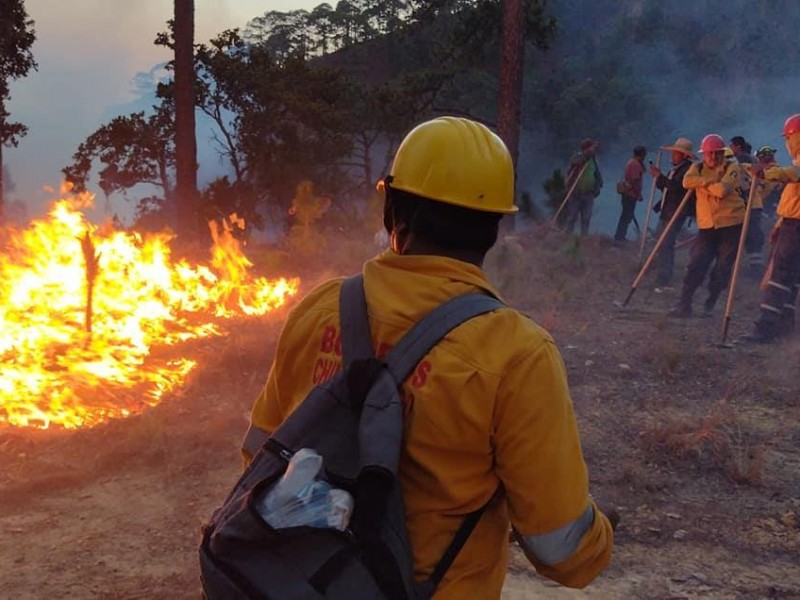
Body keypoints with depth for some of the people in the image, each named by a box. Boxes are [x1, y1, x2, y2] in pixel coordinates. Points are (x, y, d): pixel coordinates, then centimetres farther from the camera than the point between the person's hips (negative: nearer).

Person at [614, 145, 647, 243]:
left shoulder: (632, 161, 13)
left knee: (626, 215, 16)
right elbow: (635, 181, -21)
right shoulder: (636, 164, -18)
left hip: (626, 191, 10)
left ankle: (620, 236, 21)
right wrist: (639, 194, -18)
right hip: (631, 193, -10)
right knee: (627, 216, -6)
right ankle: (620, 236, -3)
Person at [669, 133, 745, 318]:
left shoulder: (732, 167, -3)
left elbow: (722, 190, -20)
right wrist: (710, 180, -20)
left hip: (731, 225, -3)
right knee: (696, 265, -4)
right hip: (707, 226, 3)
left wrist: (702, 183, -6)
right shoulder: (697, 168, 10)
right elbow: (687, 182, -12)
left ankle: (709, 305, 15)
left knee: (722, 268, 2)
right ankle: (684, 304, -1)